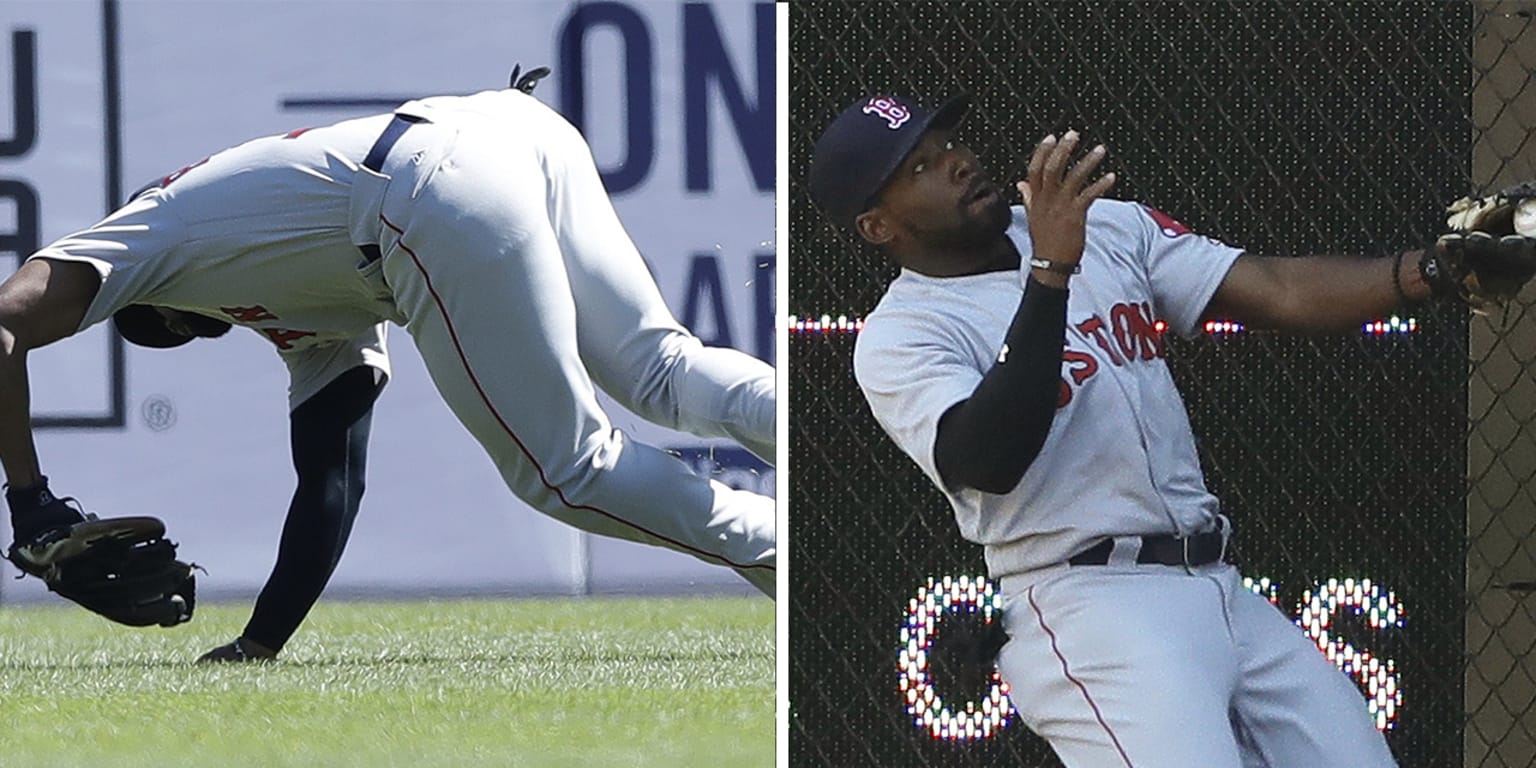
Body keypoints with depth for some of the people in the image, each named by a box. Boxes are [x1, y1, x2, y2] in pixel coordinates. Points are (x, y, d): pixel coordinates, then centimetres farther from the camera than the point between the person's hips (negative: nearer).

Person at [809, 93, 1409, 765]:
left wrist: (1430, 269, -11)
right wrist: (1050, 272, -30)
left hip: (1221, 589, 7)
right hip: (1086, 604, -7)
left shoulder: (1107, 229, 14)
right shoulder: (897, 337, -4)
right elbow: (990, 462, -24)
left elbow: (1283, 294, 5)